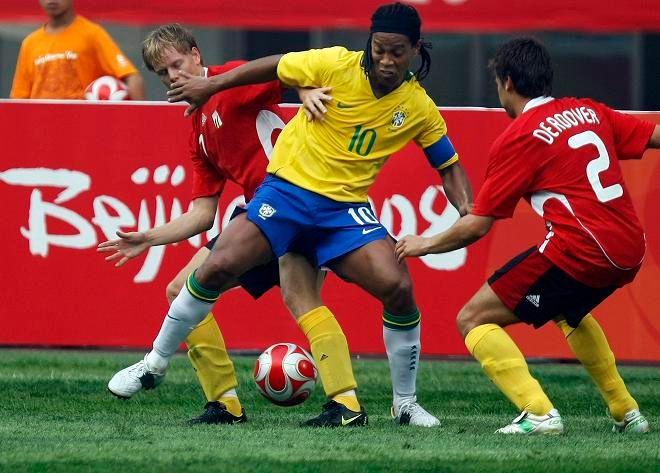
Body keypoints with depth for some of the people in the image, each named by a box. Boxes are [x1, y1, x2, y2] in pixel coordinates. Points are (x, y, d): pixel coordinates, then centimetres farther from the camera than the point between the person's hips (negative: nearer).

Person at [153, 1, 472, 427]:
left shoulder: (420, 108, -3)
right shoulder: (337, 65, -11)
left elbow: (449, 167, 9)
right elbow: (273, 68, 3)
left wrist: (466, 206, -9)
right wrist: (211, 85, 7)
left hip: (346, 208, 1)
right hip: (288, 187, -1)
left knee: (398, 288, -19)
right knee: (218, 268, -17)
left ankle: (406, 404, 0)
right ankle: (155, 362, 5)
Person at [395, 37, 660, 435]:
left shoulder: (518, 138, -3)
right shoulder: (588, 111, 13)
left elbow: (476, 226, -2)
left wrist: (426, 244, 14)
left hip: (580, 250, -8)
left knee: (474, 320, 0)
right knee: (569, 310, 39)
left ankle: (539, 413, -17)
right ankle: (626, 411, 36)